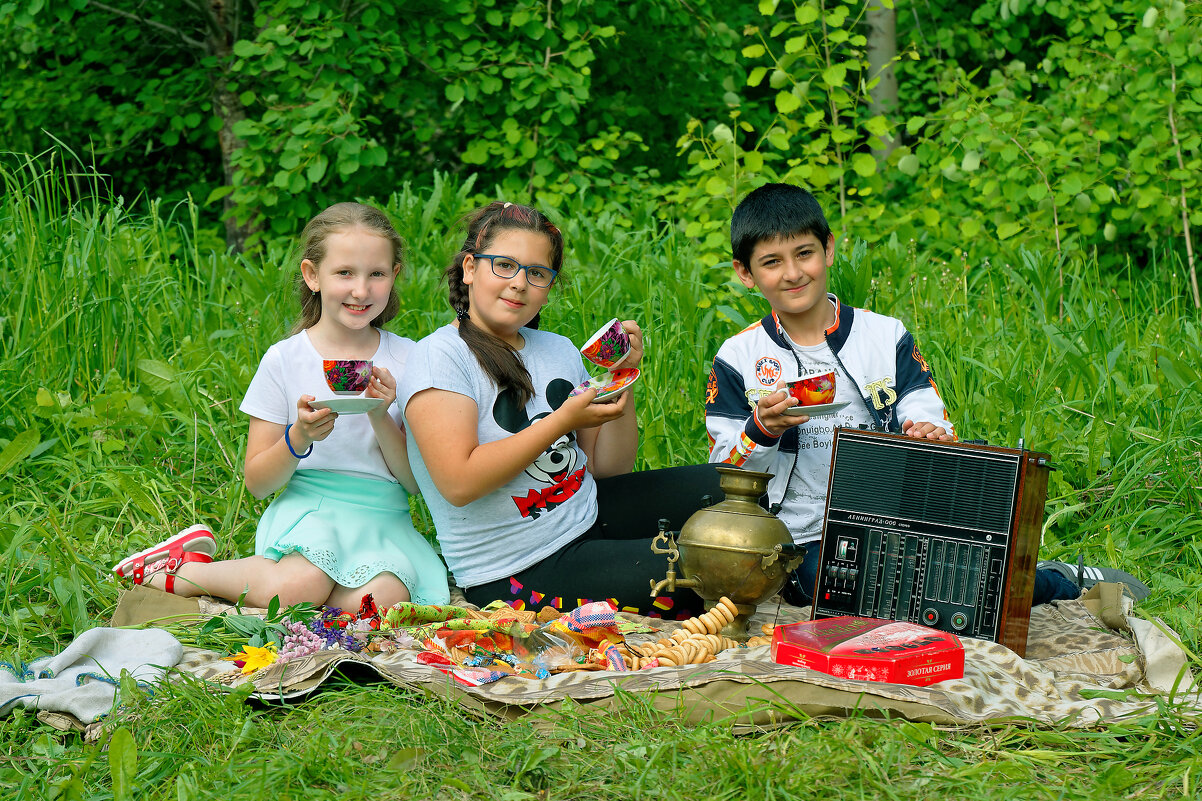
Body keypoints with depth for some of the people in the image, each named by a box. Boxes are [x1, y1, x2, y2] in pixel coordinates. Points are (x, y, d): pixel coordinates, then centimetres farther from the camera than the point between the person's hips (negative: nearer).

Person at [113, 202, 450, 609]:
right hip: (305, 509, -2)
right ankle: (186, 568, -5)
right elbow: (257, 482, 2)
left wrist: (382, 419, -12)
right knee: (296, 589, -36)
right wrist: (299, 438, -17)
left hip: (383, 515, 3)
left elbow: (415, 481, 4)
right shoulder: (284, 359, 0)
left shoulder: (406, 359, 5)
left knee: (382, 597, -32)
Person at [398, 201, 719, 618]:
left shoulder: (560, 350, 9)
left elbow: (609, 469, 9)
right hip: (517, 575, -8)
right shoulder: (439, 356, -13)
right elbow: (459, 482, -24)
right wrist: (562, 422, -23)